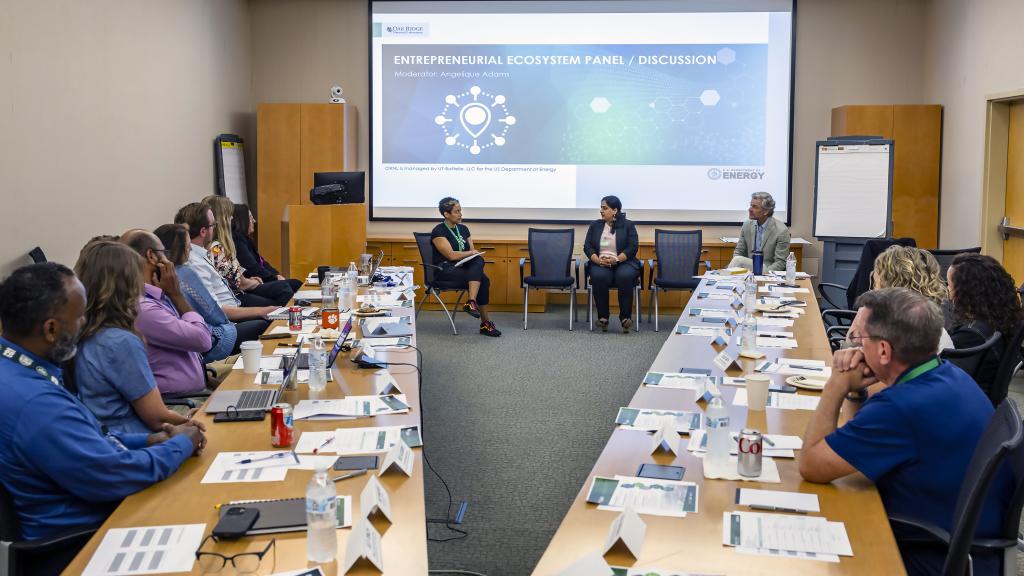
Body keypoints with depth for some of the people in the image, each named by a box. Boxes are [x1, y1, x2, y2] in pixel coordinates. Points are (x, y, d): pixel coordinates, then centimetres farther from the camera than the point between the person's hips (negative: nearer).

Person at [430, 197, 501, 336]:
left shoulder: (463, 228, 15)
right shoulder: (438, 231, -7)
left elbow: (474, 253, 14)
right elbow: (451, 255, -16)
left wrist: (475, 255, -9)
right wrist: (471, 252, -4)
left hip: (463, 267, 7)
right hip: (445, 269, -7)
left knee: (479, 261, -27)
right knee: (482, 279, -27)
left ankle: (472, 303, -34)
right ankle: (485, 323, -23)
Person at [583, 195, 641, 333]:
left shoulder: (628, 225, 6)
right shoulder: (595, 225, 14)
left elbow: (633, 247, -3)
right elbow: (587, 247, 7)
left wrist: (616, 260, -18)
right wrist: (598, 260, -13)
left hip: (623, 262, -1)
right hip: (600, 263, 2)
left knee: (624, 276, -35)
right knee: (599, 276, -33)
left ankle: (625, 317, -28)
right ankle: (603, 317, -25)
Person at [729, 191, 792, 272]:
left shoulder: (781, 231, -11)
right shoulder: (747, 225, 4)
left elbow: (780, 263, -11)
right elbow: (738, 252, 10)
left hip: (768, 270, -5)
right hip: (749, 267, 5)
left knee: (739, 260, -27)